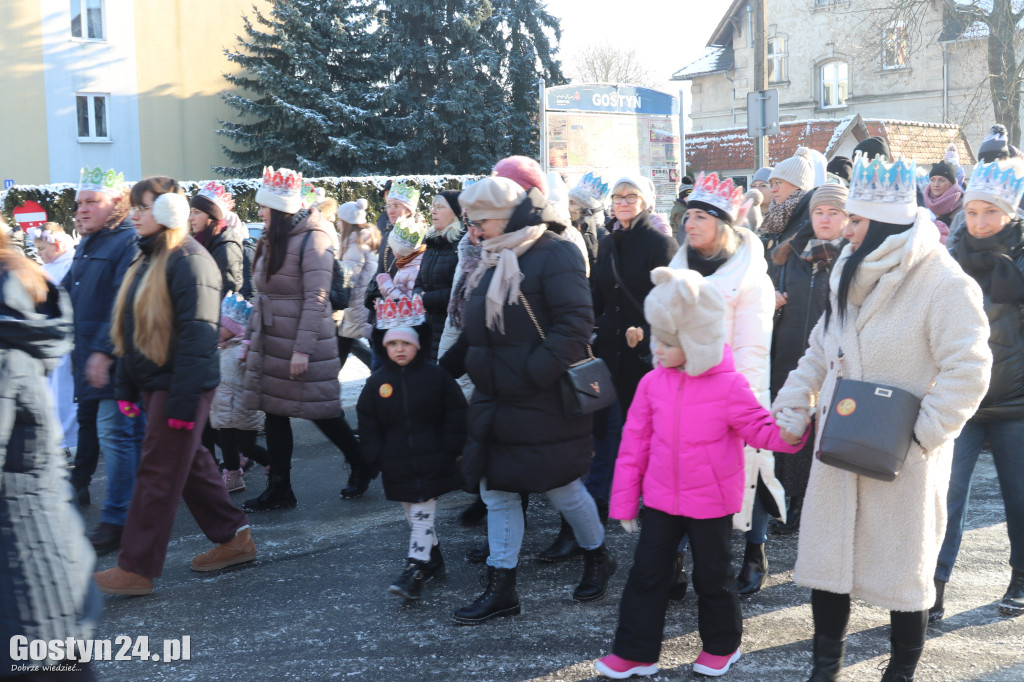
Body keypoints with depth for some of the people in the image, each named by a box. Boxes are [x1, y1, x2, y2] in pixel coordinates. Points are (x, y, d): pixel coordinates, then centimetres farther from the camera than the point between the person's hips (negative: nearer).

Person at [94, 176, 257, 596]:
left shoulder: (189, 261, -15)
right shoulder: (148, 259, 15)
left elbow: (197, 336, -21)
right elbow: (131, 329, 18)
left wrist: (183, 400, -23)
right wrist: (126, 386, 14)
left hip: (180, 387, -9)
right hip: (152, 384, 9)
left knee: (157, 474, -4)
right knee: (190, 465, 15)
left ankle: (137, 569, 4)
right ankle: (233, 539, 26)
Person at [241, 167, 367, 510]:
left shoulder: (312, 240, -14)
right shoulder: (271, 241, 12)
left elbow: (316, 299, -18)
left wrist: (303, 349, -21)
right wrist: (250, 337, 14)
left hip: (303, 342, -8)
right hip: (270, 345, 8)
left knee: (321, 412, 2)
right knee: (274, 413, 8)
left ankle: (361, 467, 23)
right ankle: (278, 490, 15)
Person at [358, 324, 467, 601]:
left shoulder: (435, 376, -4)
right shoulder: (377, 382, 2)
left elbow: (456, 414, 1)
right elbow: (367, 423, 7)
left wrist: (453, 449, -3)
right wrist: (376, 456, 2)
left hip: (432, 462, -3)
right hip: (398, 465, 3)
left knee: (422, 514, -6)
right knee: (414, 515, 12)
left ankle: (415, 570, -6)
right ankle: (433, 560, 28)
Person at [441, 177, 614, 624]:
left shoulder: (554, 255, -13)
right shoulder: (493, 261, 14)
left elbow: (576, 322, -21)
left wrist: (537, 370, -26)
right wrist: (446, 365, 13)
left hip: (542, 401, -8)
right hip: (495, 398, 8)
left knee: (560, 485, 5)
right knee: (496, 490, 8)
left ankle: (597, 557, 32)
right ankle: (500, 590, 16)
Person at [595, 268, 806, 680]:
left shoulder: (729, 386, -16)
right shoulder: (653, 383, -6)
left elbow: (760, 429, -10)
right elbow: (634, 443, 0)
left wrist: (788, 433, -34)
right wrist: (624, 500, 4)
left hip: (710, 503, -3)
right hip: (661, 499, 3)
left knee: (711, 579, 12)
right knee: (646, 575, 8)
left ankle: (722, 645, 35)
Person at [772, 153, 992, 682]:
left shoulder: (944, 283, -15)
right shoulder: (851, 272, 9)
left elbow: (967, 371, -19)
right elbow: (821, 349, 16)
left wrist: (921, 433, -22)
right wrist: (792, 402, 7)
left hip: (901, 458, -6)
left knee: (903, 567, 8)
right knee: (826, 555, 11)